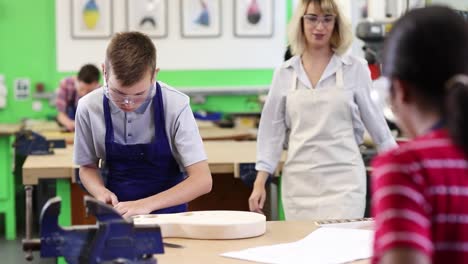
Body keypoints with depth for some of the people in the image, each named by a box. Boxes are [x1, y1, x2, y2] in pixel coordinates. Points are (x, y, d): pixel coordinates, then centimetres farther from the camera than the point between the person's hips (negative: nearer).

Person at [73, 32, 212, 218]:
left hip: (168, 212, -1)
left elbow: (202, 180, -15)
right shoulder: (89, 107, -8)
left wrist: (146, 204, -26)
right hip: (117, 215, 2)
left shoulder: (175, 106, -14)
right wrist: (101, 192, -12)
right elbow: (88, 167, 8)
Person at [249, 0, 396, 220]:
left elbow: (374, 118, 7)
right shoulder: (285, 73, 5)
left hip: (343, 179, -2)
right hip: (299, 180, 2)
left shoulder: (355, 68, 0)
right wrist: (260, 181, 3)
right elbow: (272, 130, 8)